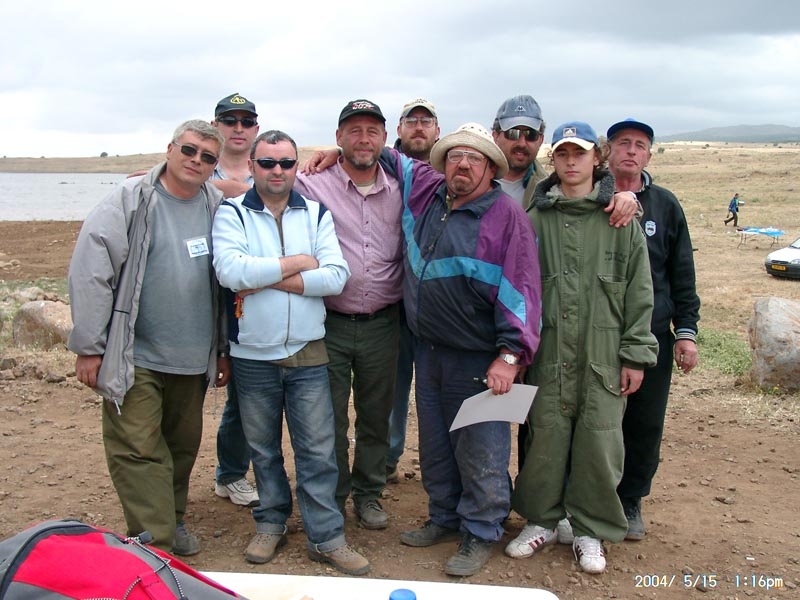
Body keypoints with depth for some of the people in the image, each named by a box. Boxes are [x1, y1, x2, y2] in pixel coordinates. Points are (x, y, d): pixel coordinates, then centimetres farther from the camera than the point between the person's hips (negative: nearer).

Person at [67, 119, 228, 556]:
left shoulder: (217, 207, 6)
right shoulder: (130, 201, -7)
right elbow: (89, 273, -9)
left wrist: (223, 348, 12)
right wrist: (89, 348, -10)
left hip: (193, 357, 5)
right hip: (135, 357, -4)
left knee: (184, 445, 16)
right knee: (138, 450, -4)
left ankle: (172, 519, 35)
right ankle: (156, 546, 4)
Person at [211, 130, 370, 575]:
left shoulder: (317, 214, 4)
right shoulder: (232, 214, -2)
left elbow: (337, 276, -11)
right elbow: (231, 271, -20)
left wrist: (267, 279, -16)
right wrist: (297, 263, -13)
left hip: (308, 353, 1)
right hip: (253, 355, 0)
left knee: (318, 449, 4)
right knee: (264, 448, 14)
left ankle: (327, 537, 15)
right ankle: (271, 524, 32)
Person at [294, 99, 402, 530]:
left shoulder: (398, 191, 7)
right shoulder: (312, 185, -5)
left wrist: (402, 301, 10)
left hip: (382, 324, 3)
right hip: (329, 322, -3)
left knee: (376, 415, 14)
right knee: (328, 417, 7)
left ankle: (368, 492, 32)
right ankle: (330, 497, 25)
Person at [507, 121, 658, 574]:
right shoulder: (537, 218, 5)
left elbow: (639, 292, 2)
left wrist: (635, 355, -1)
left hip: (604, 354, -1)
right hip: (550, 352, 1)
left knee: (599, 440, 4)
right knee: (546, 436, 6)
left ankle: (591, 529, 22)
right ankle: (543, 520, 26)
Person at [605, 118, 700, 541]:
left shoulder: (665, 205, 9)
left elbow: (682, 275, 10)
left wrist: (686, 331, 5)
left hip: (653, 336, 2)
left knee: (646, 426, 8)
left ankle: (630, 502, 26)